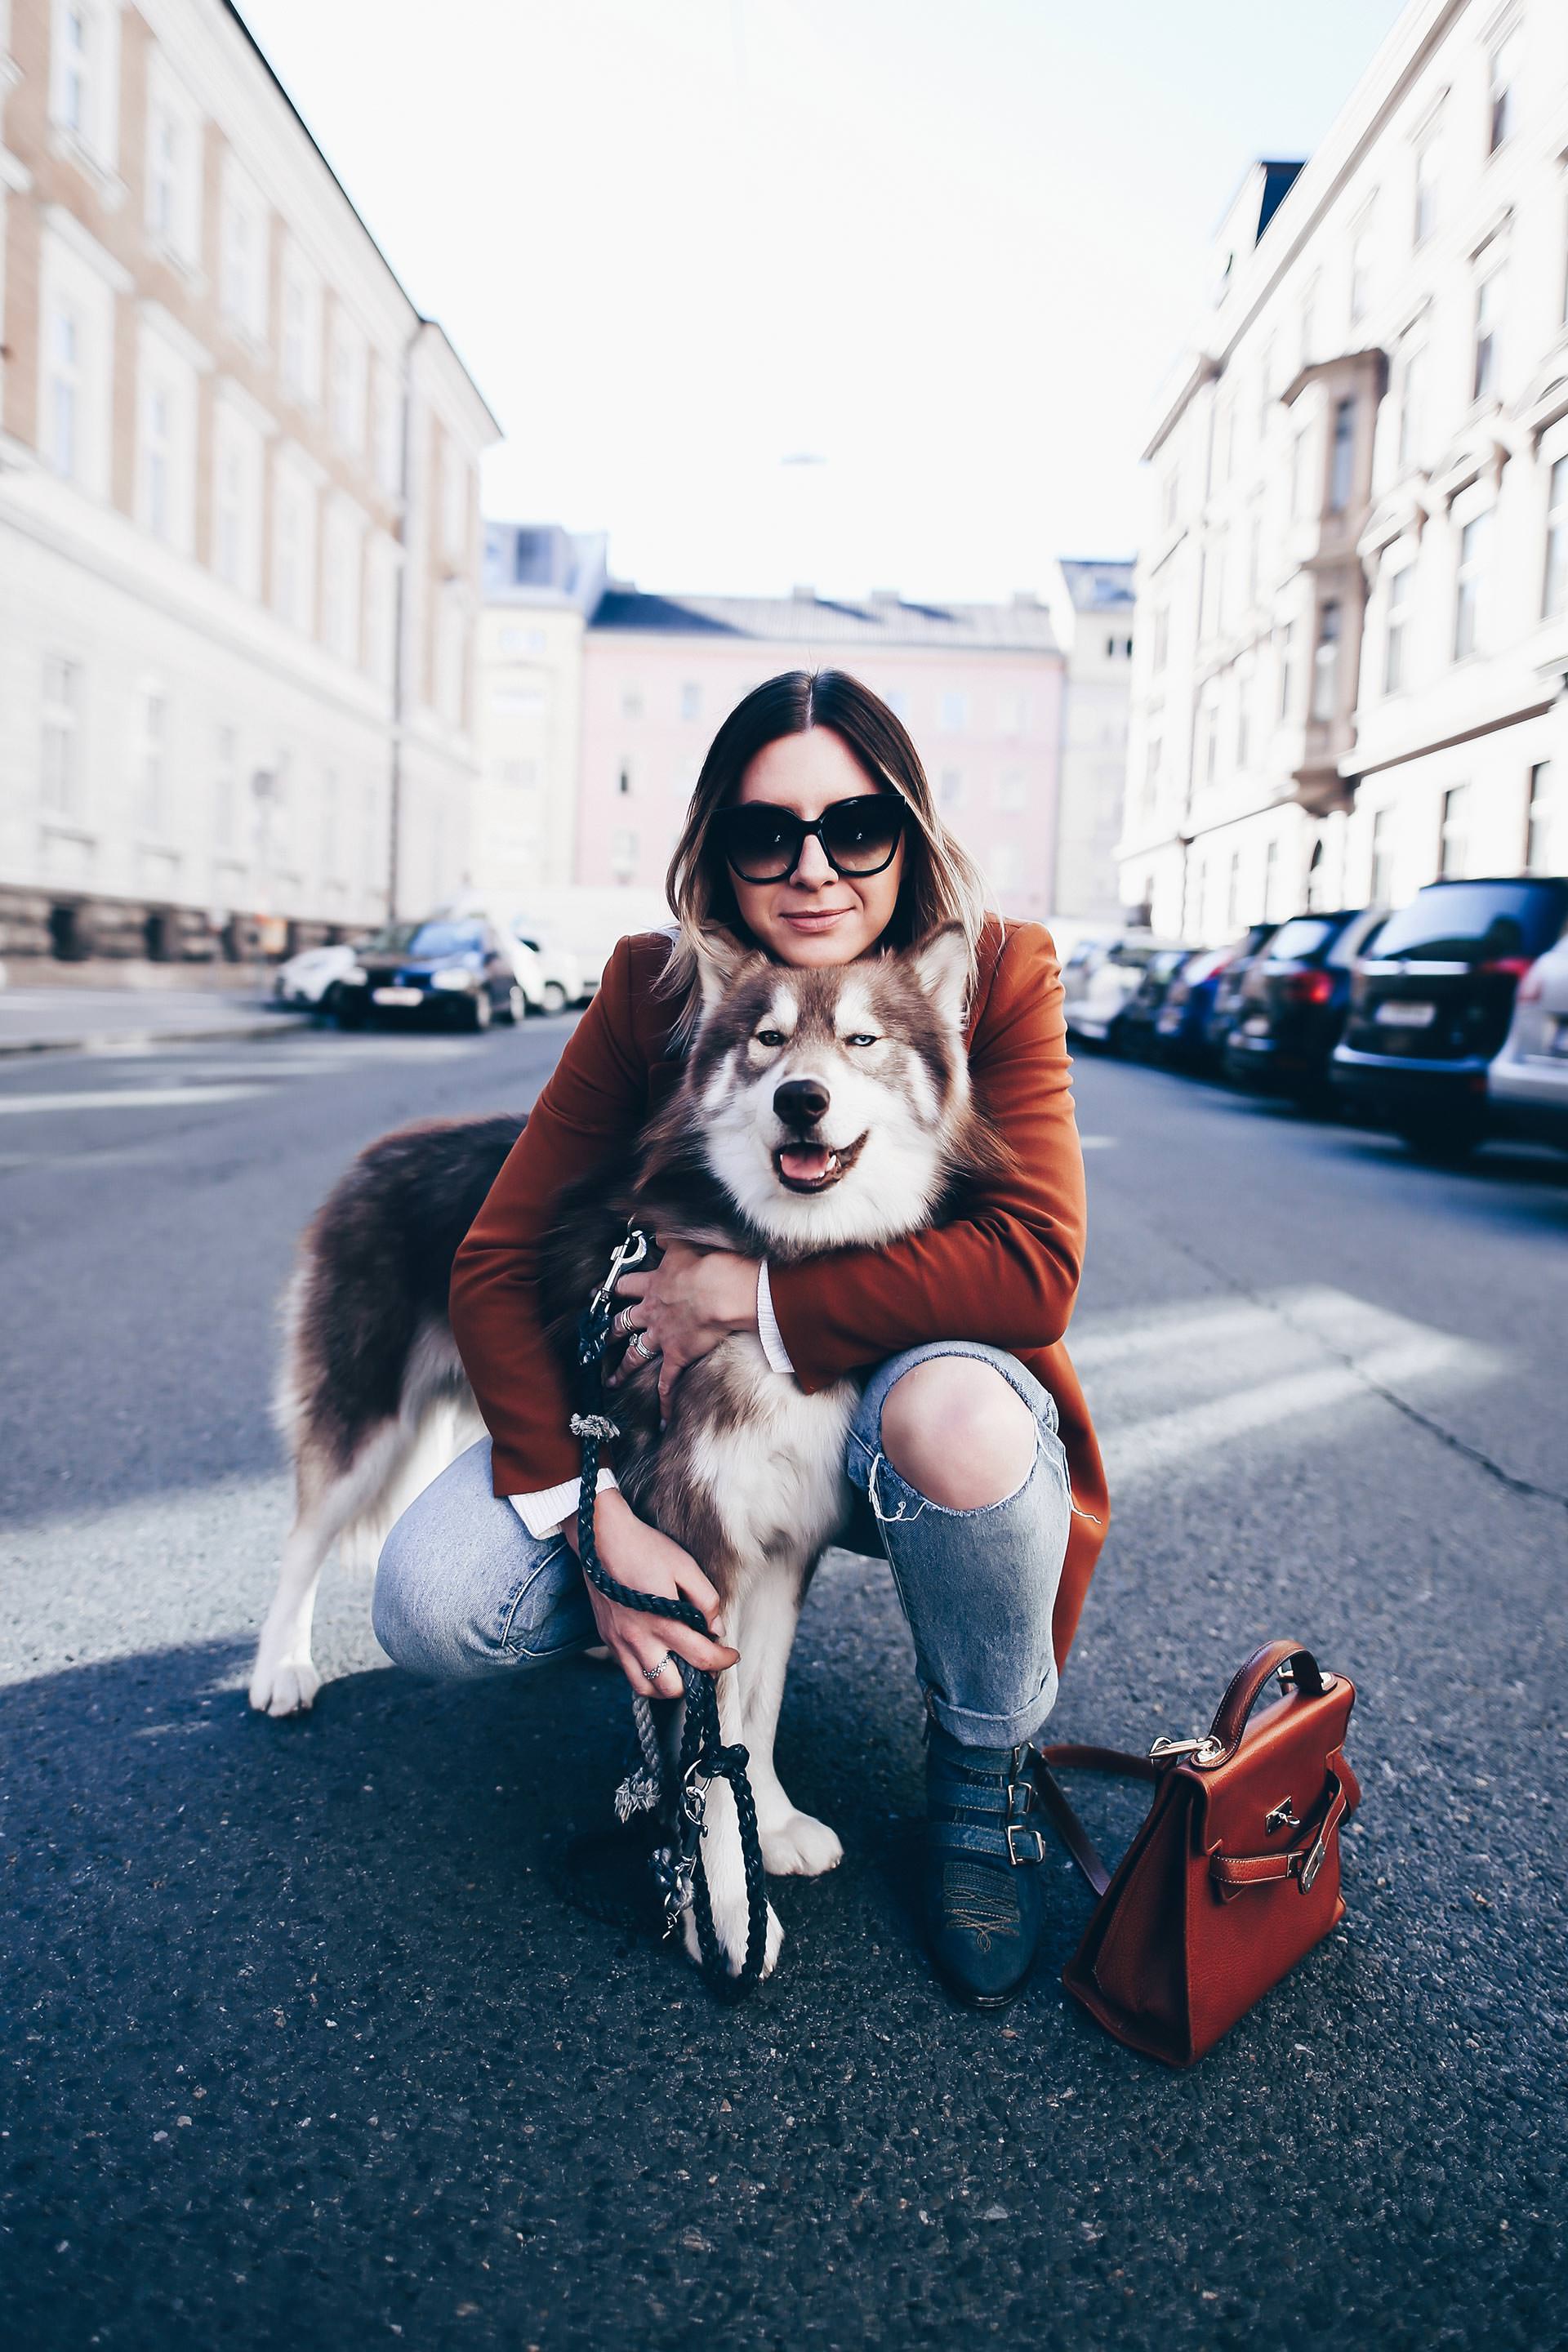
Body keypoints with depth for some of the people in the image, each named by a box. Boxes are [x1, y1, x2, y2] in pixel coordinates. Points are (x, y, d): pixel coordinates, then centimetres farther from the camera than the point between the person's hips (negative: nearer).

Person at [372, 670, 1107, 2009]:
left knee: (957, 1411, -38)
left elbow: (1035, 1270, -26)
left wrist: (752, 1292, -25)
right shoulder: (652, 989, -10)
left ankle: (982, 1770, -5)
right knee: (433, 1606, -19)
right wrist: (595, 1520, -24)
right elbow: (498, 1265, -12)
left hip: (890, 1411, -1)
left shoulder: (996, 977, -14)